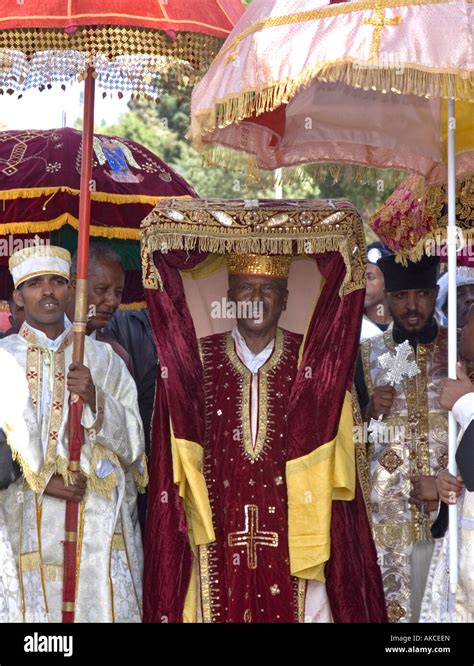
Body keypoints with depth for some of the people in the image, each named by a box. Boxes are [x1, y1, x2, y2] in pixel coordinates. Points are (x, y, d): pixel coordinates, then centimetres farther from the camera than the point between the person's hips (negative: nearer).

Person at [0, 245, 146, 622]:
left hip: (99, 521, 1)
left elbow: (132, 443, 6)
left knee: (103, 604, -3)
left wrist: (95, 398, -10)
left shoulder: (103, 359, 10)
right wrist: (42, 480, -12)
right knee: (36, 609, -2)